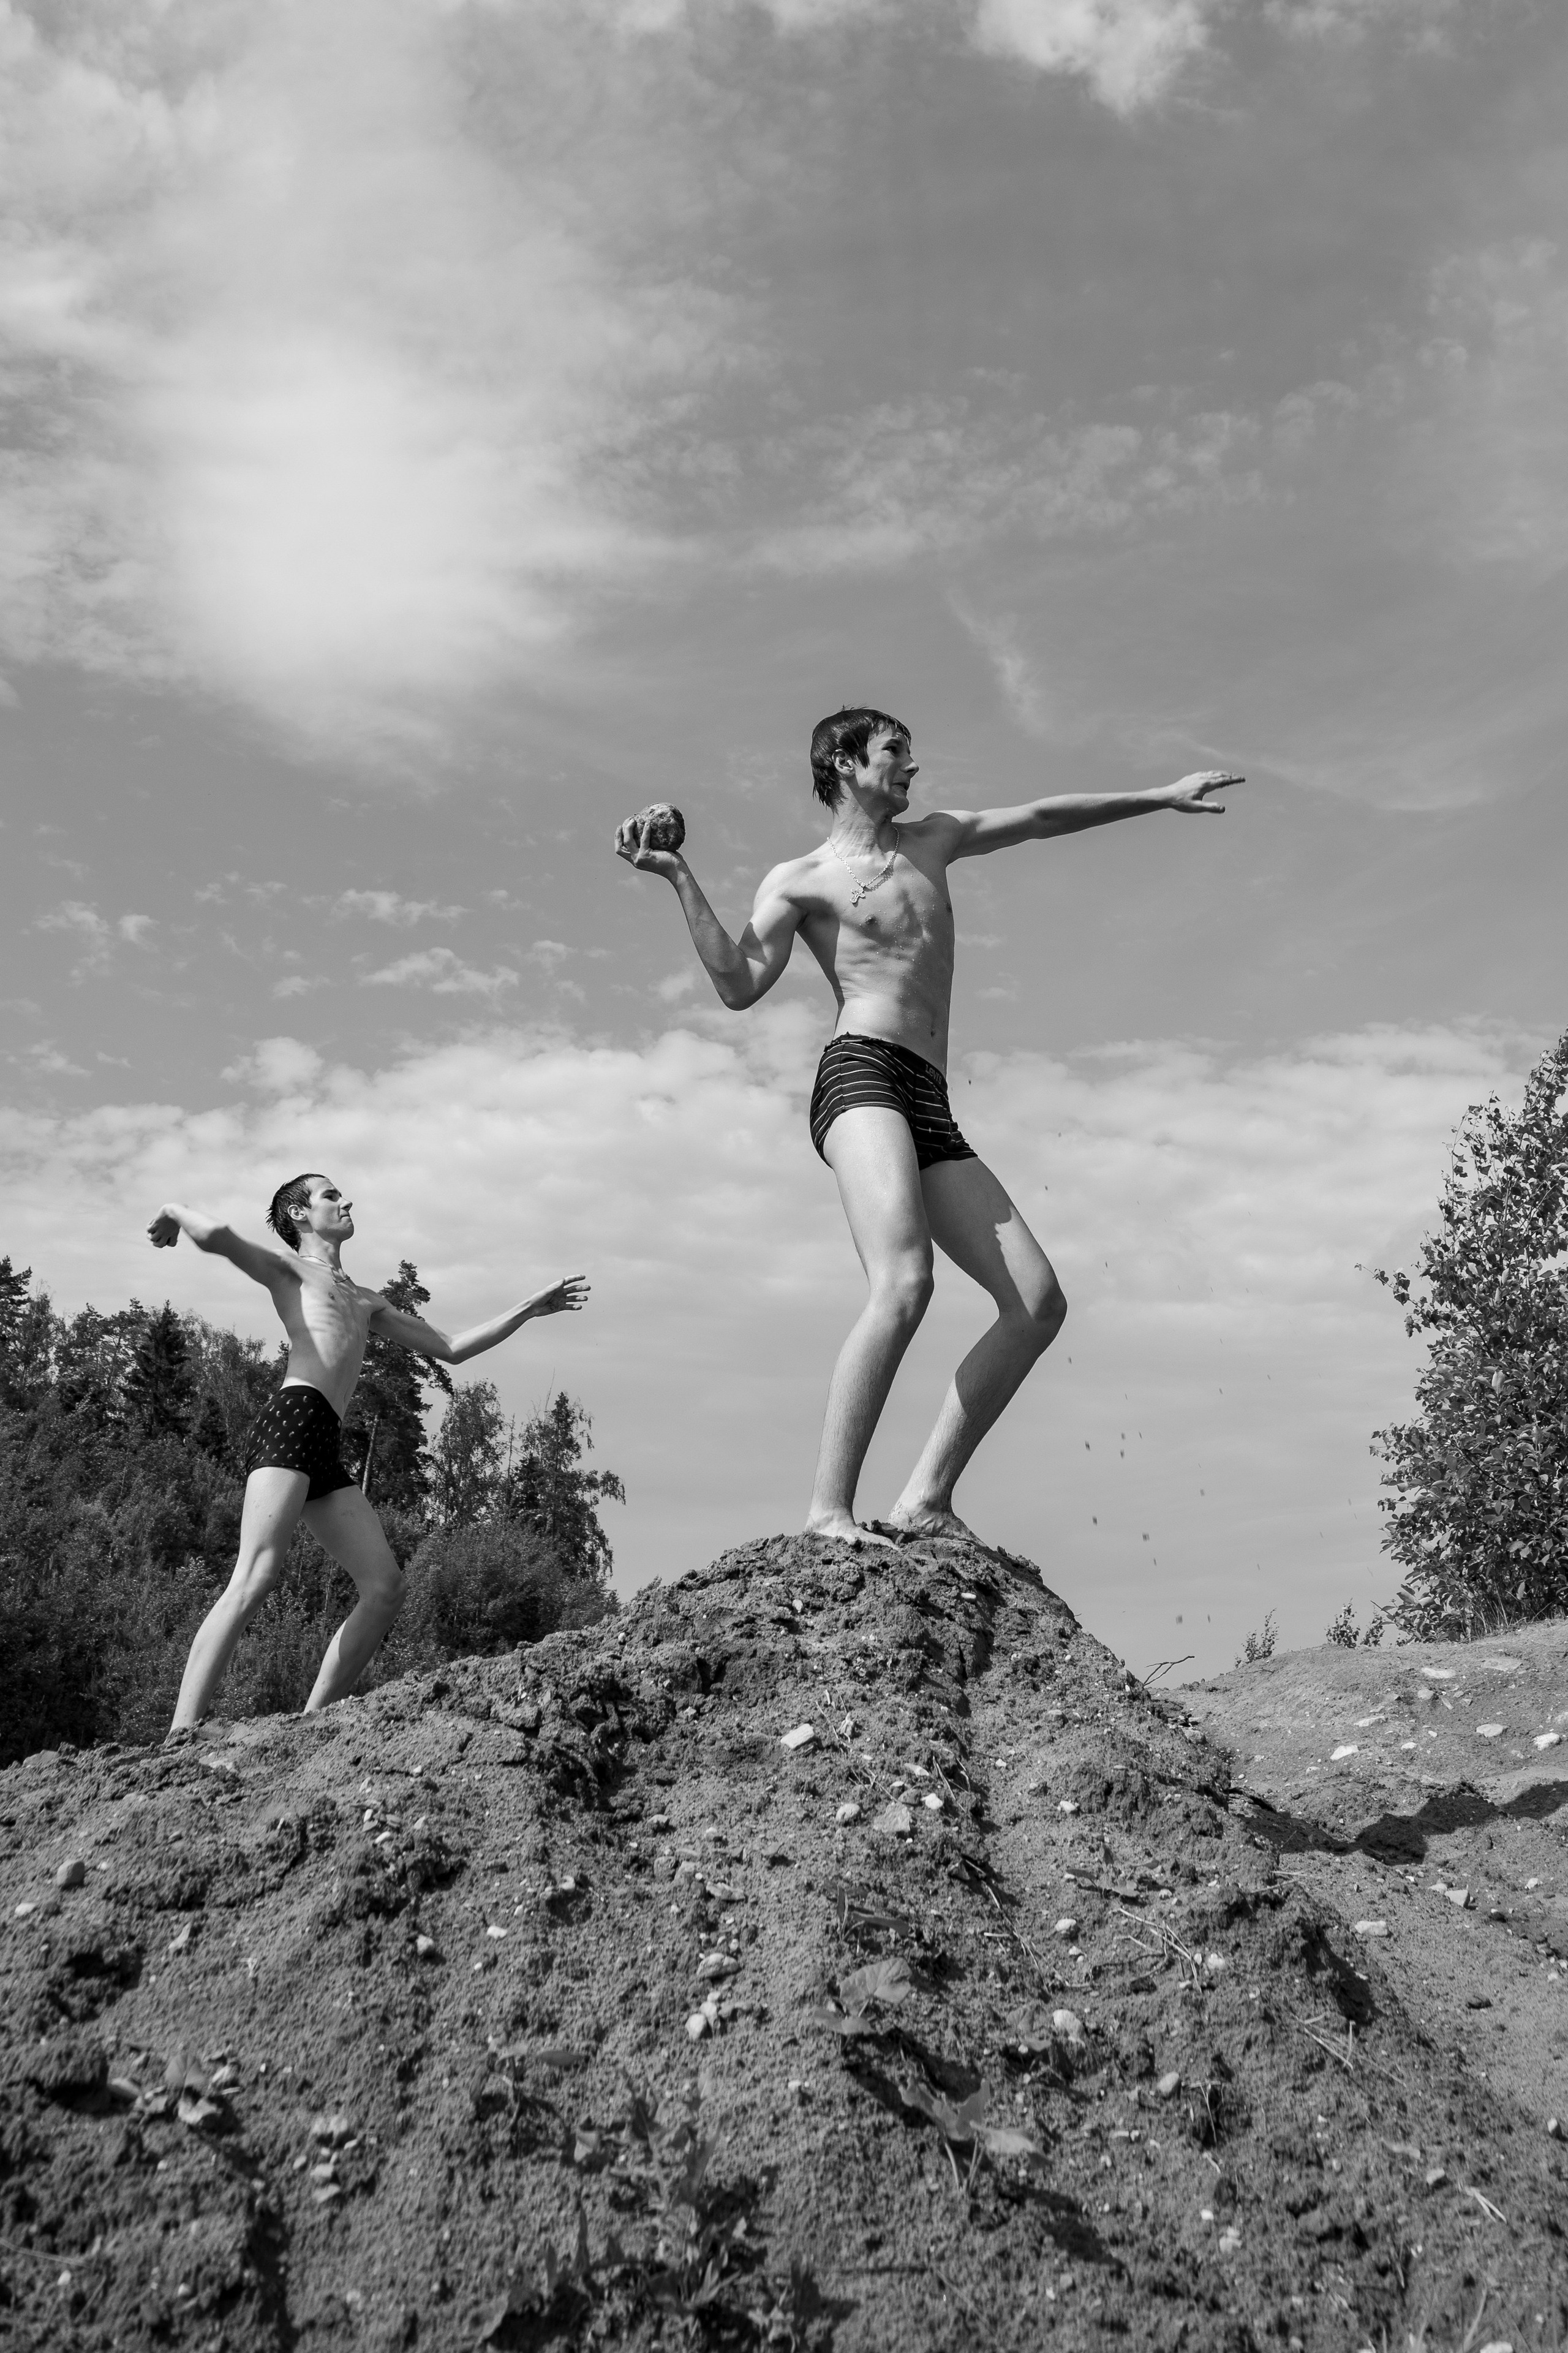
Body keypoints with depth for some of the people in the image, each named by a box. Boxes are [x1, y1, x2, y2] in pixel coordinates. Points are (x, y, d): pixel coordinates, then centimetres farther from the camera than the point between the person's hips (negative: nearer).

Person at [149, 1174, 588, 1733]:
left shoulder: (365, 1301, 34)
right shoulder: (289, 1267, 12)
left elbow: (451, 1348, 35)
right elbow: (217, 1236, -8)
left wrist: (529, 1309, 35)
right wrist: (175, 1211, 13)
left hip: (325, 1449, 8)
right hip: (292, 1419, -8)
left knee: (385, 1587, -3)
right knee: (256, 1578, -22)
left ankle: (310, 1723, -2)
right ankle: (180, 1740, -29)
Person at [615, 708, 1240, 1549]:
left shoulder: (930, 839, 29)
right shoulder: (798, 880, 10)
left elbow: (1042, 818, 35)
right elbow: (739, 986, -4)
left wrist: (1160, 798, 38)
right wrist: (681, 879, -10)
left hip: (931, 1110, 7)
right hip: (861, 1076, -7)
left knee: (1039, 1302, -6)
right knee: (904, 1284, -30)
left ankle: (927, 1498, -5)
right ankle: (829, 1509, -28)